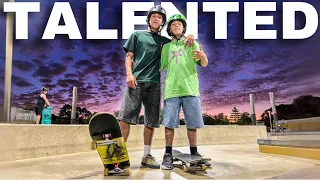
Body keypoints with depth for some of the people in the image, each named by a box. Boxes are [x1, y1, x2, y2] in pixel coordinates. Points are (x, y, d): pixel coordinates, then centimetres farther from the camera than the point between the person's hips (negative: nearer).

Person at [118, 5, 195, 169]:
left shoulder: (165, 41, 19)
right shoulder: (137, 35, 14)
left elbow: (180, 43, 23)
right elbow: (129, 57, 9)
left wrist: (189, 36, 0)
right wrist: (129, 74, -8)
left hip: (154, 83, 3)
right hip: (136, 81, -2)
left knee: (151, 121, 2)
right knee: (125, 117, -9)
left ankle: (146, 156, 11)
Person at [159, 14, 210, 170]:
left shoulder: (192, 43, 10)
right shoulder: (166, 47, 15)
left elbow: (204, 64, 2)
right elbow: (160, 66, 19)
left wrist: (203, 56, -21)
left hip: (190, 89, 0)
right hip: (172, 89, 1)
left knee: (192, 124, 4)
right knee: (169, 123, -2)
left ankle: (194, 153, 16)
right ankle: (168, 155, 7)